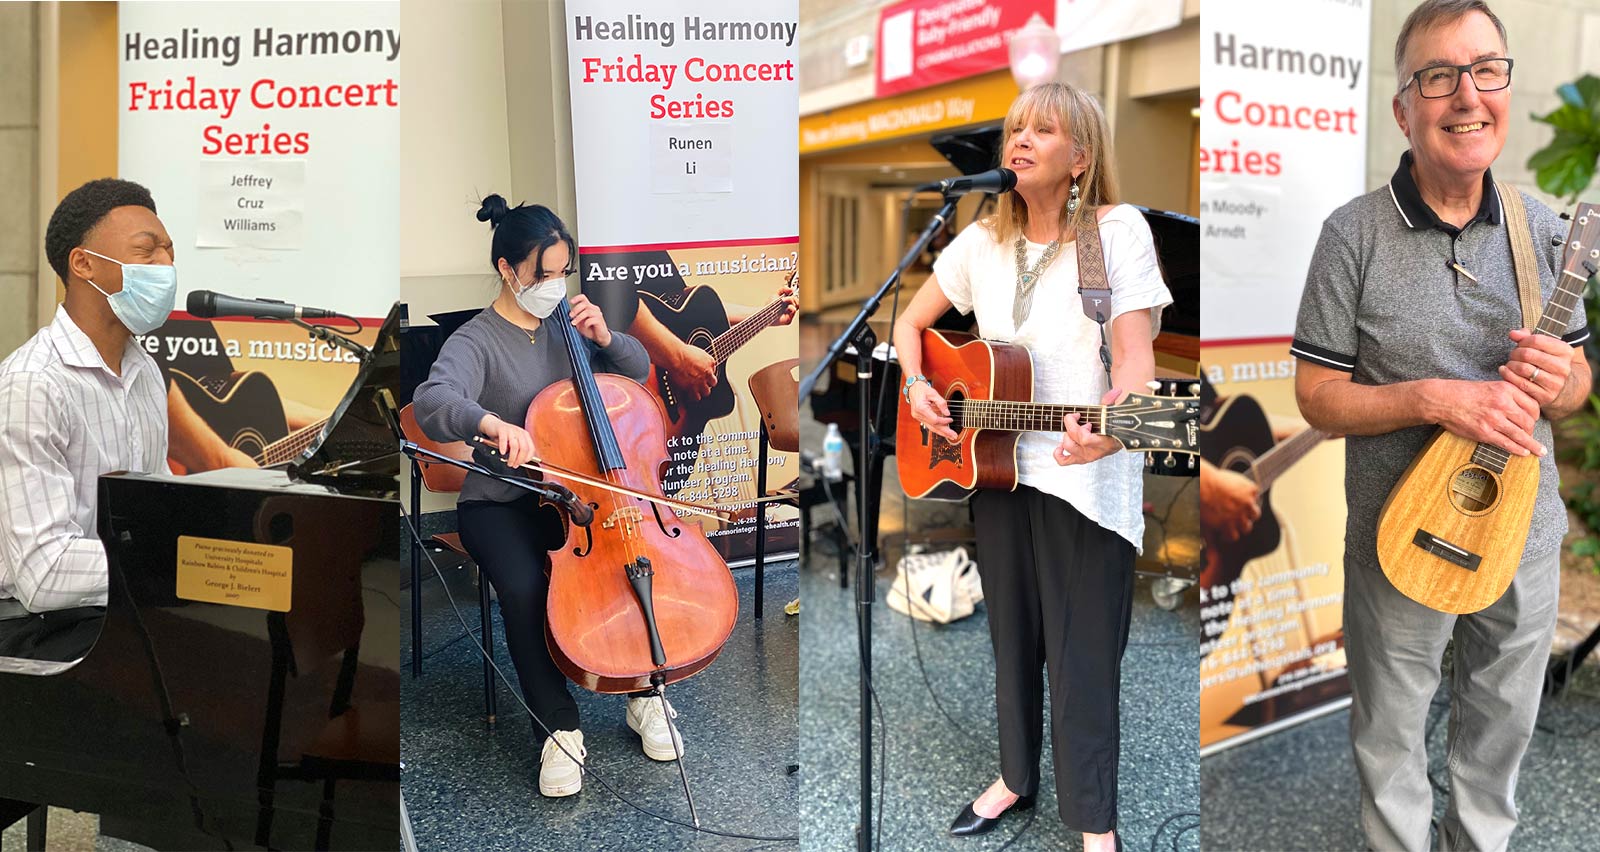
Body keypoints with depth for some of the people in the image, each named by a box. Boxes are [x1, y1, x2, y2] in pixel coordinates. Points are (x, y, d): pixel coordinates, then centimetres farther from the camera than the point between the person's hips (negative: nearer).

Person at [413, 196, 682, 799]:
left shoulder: (564, 326, 7)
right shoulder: (476, 342, -11)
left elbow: (639, 369, 14)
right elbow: (432, 401, -31)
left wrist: (604, 336, -6)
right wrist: (490, 421, -52)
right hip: (498, 505, -4)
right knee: (524, 586, -32)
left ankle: (645, 694, 1)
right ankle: (560, 728, -12)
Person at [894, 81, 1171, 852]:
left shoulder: (1118, 230, -10)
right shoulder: (984, 240, 5)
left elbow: (1136, 354, -19)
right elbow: (910, 323, 15)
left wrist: (1110, 426, -38)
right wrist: (917, 389, -4)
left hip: (1086, 478, -5)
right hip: (993, 466, 5)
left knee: (1082, 653, 2)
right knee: (1012, 638, 17)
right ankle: (1016, 777, 37)